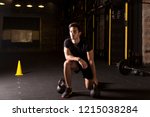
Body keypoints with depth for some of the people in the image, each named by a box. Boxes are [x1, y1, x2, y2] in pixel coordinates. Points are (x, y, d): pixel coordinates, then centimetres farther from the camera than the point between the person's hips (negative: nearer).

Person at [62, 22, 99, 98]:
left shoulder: (85, 43, -27)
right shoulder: (67, 42, -18)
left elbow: (91, 61, -26)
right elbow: (67, 56, -27)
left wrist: (94, 77, -26)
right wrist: (78, 59, -46)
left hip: (86, 64, -2)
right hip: (75, 63, 2)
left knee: (89, 87, -9)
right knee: (67, 63, -34)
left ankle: (94, 81, 31)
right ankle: (68, 89, -21)